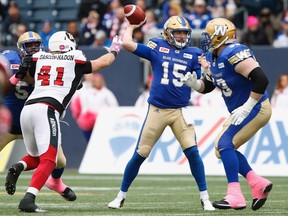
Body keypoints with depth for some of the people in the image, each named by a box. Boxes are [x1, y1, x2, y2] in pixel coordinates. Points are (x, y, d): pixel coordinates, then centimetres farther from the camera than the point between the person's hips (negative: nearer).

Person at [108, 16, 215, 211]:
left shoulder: (193, 54, 6)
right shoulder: (157, 47, 3)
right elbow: (127, 43, -4)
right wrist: (131, 26, 10)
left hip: (181, 111, 1)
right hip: (157, 110, 0)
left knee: (192, 151, -12)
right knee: (140, 154, 2)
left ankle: (205, 198, -3)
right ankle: (121, 195, 17)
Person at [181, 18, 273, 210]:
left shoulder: (234, 54, -25)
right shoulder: (213, 57, 6)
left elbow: (261, 79, -31)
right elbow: (207, 86, 18)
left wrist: (246, 107, -27)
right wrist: (194, 83, -5)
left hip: (256, 108, -10)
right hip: (241, 111, 10)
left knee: (225, 144, -16)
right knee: (223, 147, 11)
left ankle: (235, 196, -17)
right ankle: (258, 184, 12)